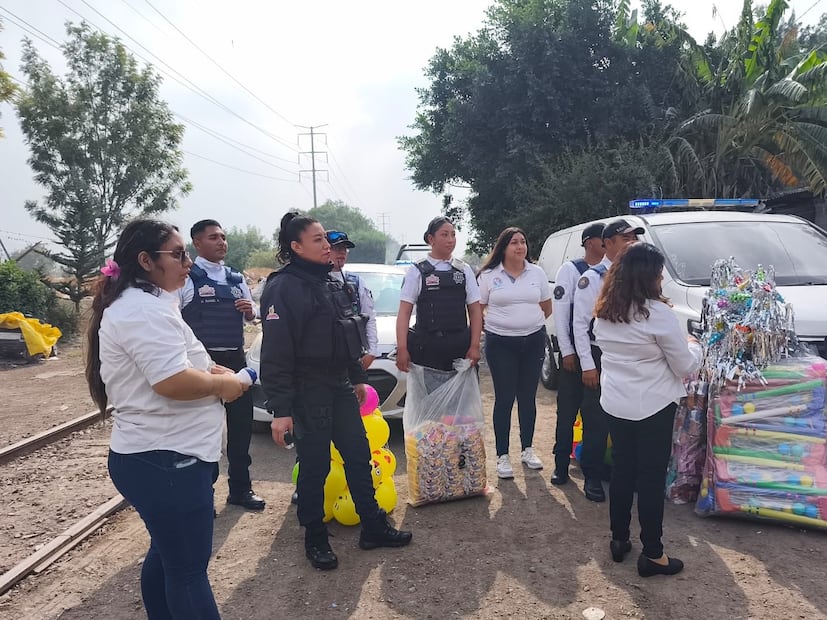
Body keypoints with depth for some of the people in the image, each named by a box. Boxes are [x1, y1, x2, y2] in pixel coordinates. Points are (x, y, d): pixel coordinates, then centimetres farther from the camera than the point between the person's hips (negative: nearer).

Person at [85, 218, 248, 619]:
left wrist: (208, 369, 6)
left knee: (167, 555, 24)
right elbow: (174, 382, -31)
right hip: (165, 460, -11)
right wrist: (222, 383, -14)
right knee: (189, 568, 2)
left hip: (157, 455, 11)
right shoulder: (144, 309, -21)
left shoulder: (140, 303, 14)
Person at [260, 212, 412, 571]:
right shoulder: (283, 287, -14)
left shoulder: (331, 283, 11)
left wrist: (357, 378, 20)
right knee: (315, 466, 4)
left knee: (359, 456, 12)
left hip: (340, 387, 8)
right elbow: (276, 354, -18)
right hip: (307, 393, -7)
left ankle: (374, 528, 25)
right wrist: (280, 410, -21)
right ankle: (315, 541, 22)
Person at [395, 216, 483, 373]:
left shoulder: (464, 270, 9)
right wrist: (402, 348, -11)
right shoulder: (417, 271, 2)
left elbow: (475, 310, 8)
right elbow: (404, 312, -2)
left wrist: (475, 346, -2)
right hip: (427, 348, -2)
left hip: (460, 348, 3)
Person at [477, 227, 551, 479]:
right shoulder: (489, 275, -3)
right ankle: (502, 456, 9)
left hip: (533, 341, 3)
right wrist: (496, 326, 1)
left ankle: (527, 449, 26)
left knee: (528, 397, 11)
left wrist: (531, 323, 11)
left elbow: (547, 307, 15)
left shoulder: (537, 273, 5)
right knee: (504, 399, -1)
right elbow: (477, 310, 2)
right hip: (500, 344, -3)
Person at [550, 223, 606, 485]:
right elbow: (560, 311, -7)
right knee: (568, 410, 4)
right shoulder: (571, 269, -5)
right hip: (575, 350, -4)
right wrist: (567, 351, -11)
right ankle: (561, 465, 16)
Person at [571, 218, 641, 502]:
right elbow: (580, 324, -11)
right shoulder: (592, 278, -9)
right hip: (600, 358, -5)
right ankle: (592, 477, 19)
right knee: (597, 421, 4)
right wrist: (587, 365, -13)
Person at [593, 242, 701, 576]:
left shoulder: (604, 312, 3)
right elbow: (686, 366, -9)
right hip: (653, 407, -6)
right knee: (652, 477, 5)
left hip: (615, 404, 6)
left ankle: (619, 540, 29)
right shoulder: (658, 313, -17)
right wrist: (692, 344, 13)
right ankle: (653, 555, 16)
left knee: (622, 470, 17)